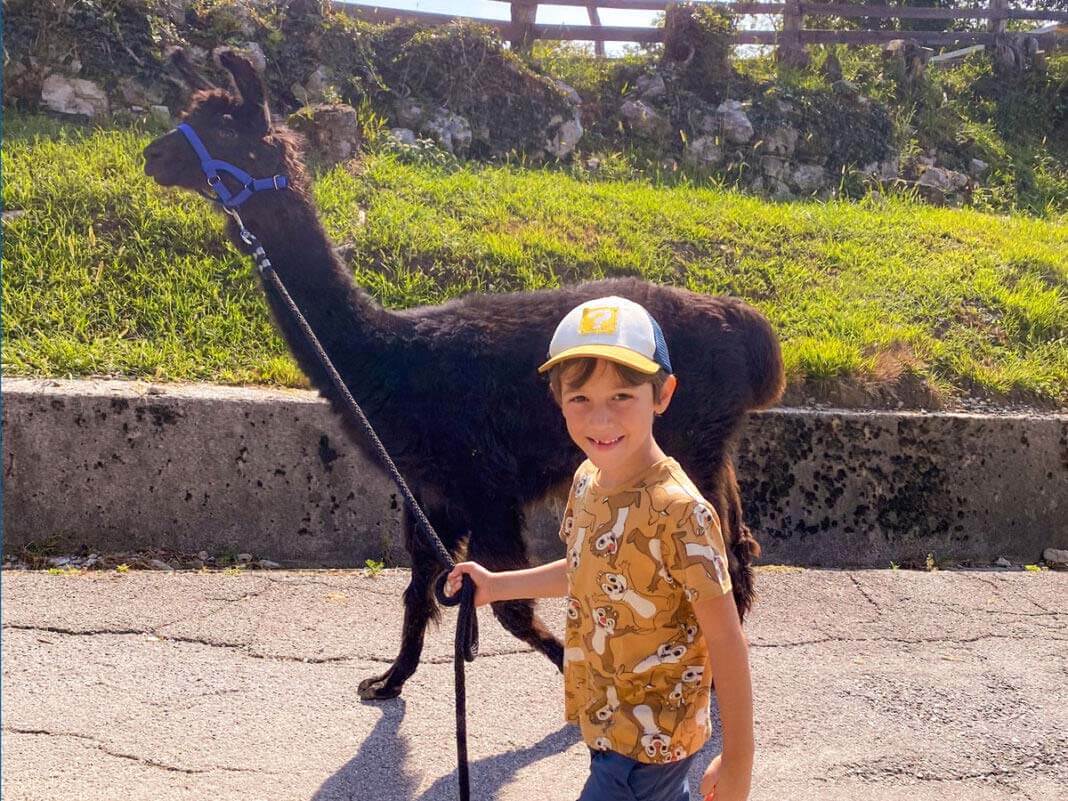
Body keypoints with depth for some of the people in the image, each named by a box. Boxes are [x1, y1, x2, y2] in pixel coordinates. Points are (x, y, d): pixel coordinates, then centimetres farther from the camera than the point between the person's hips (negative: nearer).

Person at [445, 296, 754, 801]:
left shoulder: (678, 512, -27)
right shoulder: (587, 481, -3)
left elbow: (726, 639, -21)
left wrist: (737, 759, -17)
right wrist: (496, 586, 14)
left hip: (648, 744, -7)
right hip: (608, 722, 7)